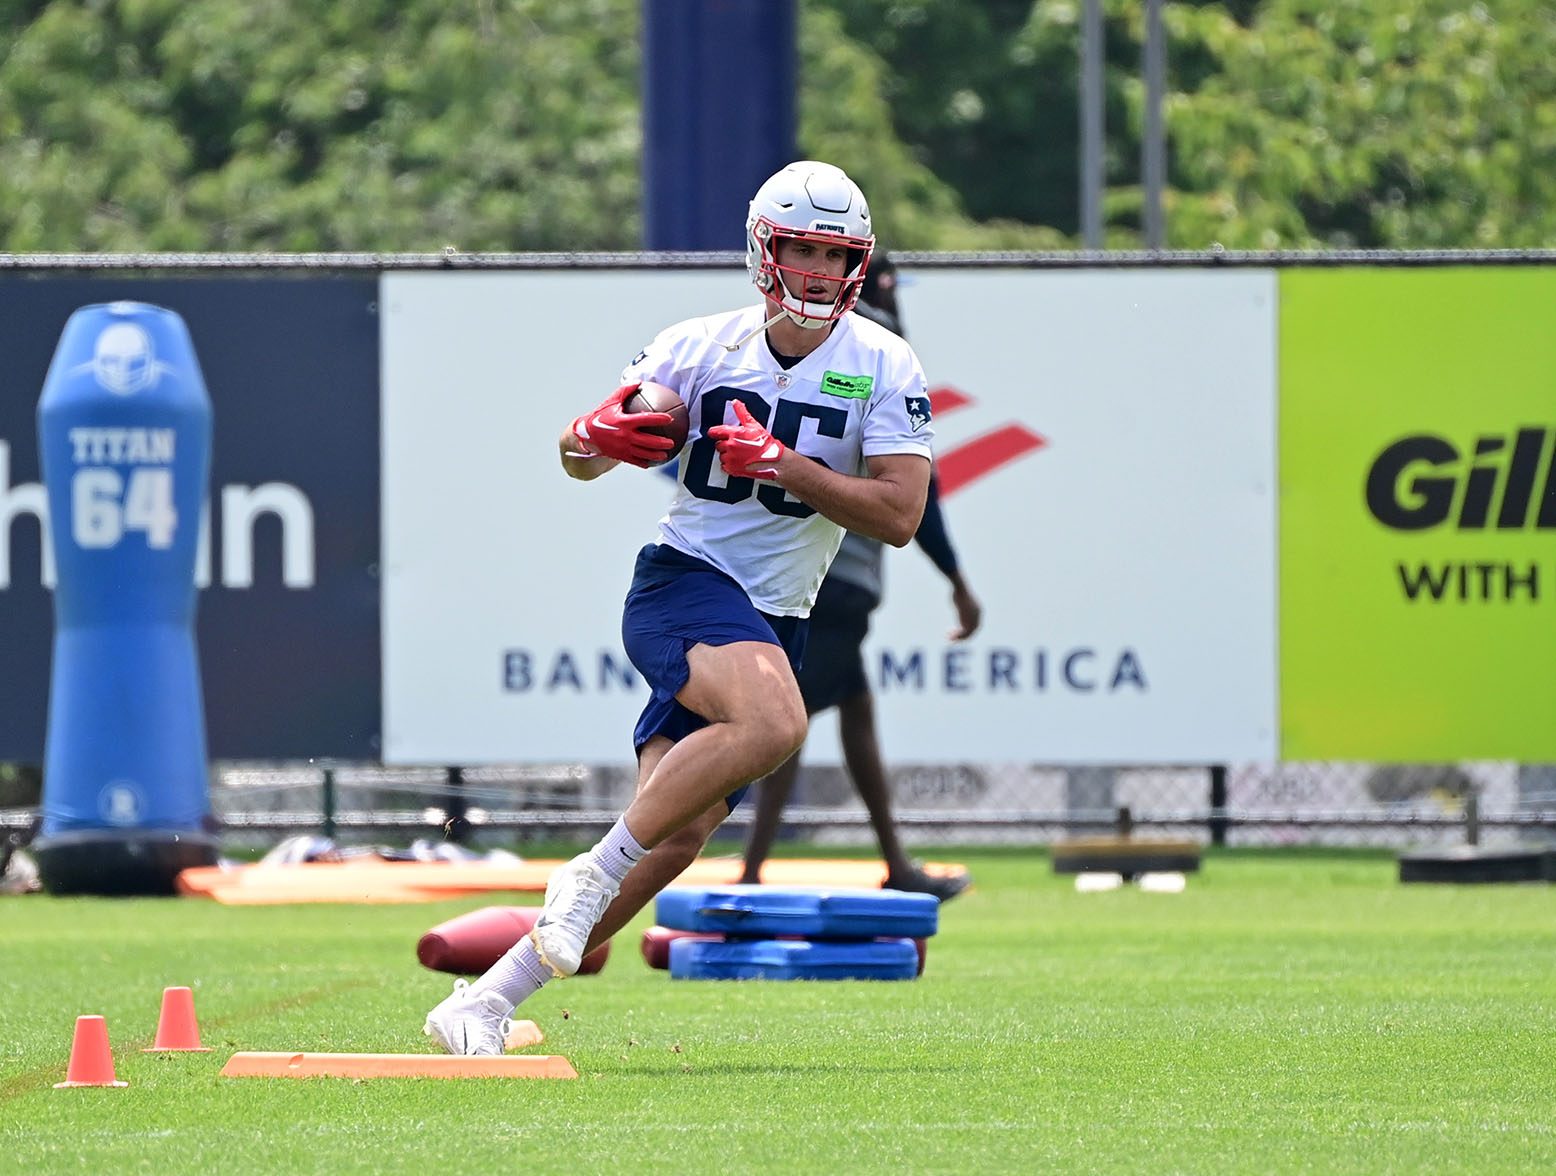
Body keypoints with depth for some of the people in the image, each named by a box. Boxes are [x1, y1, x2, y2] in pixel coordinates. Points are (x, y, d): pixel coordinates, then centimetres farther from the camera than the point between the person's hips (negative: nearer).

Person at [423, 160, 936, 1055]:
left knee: (678, 837, -10)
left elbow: (900, 516, -9)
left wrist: (782, 464, -19)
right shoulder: (704, 346, 1)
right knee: (774, 720, -34)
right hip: (684, 583, -3)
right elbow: (582, 458, 4)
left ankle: (485, 1004, -3)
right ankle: (591, 875, -24)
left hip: (776, 623, 3)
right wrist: (597, 438, -21)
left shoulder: (884, 368, 0)